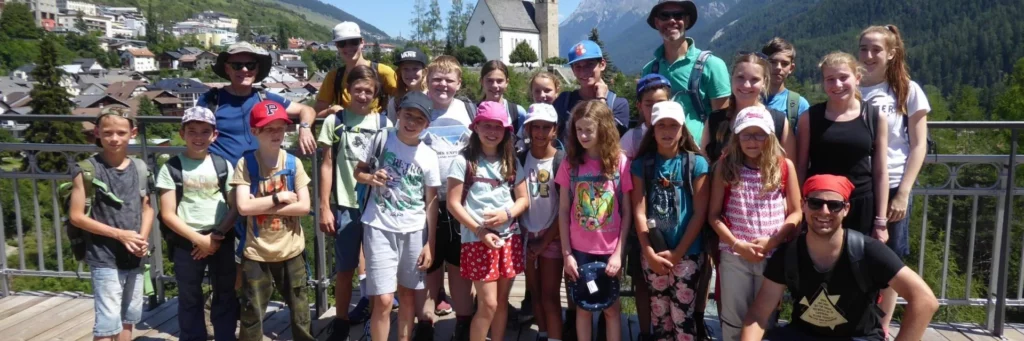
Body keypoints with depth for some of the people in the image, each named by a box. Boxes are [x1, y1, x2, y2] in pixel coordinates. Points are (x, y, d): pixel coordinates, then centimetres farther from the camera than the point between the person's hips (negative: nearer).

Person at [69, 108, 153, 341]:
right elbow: (76, 216, -9)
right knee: (108, 322, -5)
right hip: (104, 258, -5)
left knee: (128, 317, 16)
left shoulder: (140, 168, 3)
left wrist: (143, 238, -8)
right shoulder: (87, 170, -10)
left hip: (135, 257, 5)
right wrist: (119, 234, -16)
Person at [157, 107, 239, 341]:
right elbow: (168, 215, -6)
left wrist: (217, 236, -11)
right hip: (186, 243, -1)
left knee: (226, 297, 9)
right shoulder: (171, 168, -3)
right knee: (190, 300, 11)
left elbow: (235, 207, 1)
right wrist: (199, 239, -12)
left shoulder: (223, 166, 3)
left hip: (221, 241, 1)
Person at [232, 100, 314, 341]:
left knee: (300, 313, 13)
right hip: (256, 252, -1)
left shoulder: (293, 163, -3)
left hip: (291, 250, 2)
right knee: (251, 315, 9)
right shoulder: (245, 164, -7)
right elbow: (244, 207, -17)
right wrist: (279, 198, -14)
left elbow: (304, 206, -10)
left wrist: (263, 206, -14)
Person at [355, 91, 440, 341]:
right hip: (380, 228, -2)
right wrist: (370, 177, -16)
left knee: (408, 294, 15)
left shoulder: (429, 157, -2)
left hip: (414, 232, 2)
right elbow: (359, 171, 8)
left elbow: (431, 202, 2)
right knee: (384, 299, -8)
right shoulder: (382, 139, -3)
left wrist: (429, 243, 0)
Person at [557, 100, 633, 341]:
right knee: (583, 307, 12)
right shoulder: (570, 164, -3)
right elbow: (563, 211, 0)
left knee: (611, 308, 12)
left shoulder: (620, 162, -7)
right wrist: (567, 253, -4)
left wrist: (618, 253, -9)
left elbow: (627, 212, -4)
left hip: (610, 250, -1)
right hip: (580, 250, 1)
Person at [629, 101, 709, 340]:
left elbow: (699, 213, -5)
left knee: (682, 315, 4)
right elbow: (639, 212, -2)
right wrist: (650, 254, -10)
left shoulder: (696, 163, -2)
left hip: (687, 253, -1)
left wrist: (677, 253, -9)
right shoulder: (642, 164, 2)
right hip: (652, 254, 2)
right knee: (659, 315, 12)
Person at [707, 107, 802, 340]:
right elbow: (714, 214, -1)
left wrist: (772, 241, -11)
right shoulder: (726, 166, -1)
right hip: (733, 255, 0)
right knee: (734, 319, 9)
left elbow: (796, 212, 2)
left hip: (773, 255, 0)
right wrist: (737, 244, -12)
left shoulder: (784, 166, 0)